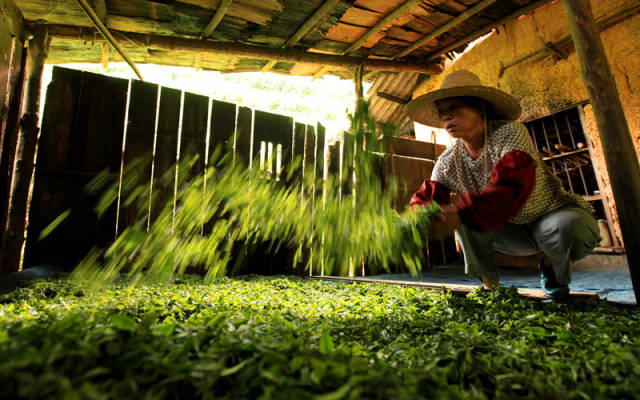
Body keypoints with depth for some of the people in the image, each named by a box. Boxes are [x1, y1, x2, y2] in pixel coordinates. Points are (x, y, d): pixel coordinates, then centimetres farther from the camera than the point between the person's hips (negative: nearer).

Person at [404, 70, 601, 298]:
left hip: (553, 214, -3)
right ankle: (489, 283, -3)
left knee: (572, 226, -36)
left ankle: (552, 267, 2)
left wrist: (462, 215, -52)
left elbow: (512, 186, -40)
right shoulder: (447, 163, -9)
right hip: (512, 230, 4)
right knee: (461, 210, -20)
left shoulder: (509, 133, -24)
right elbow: (425, 197, -9)